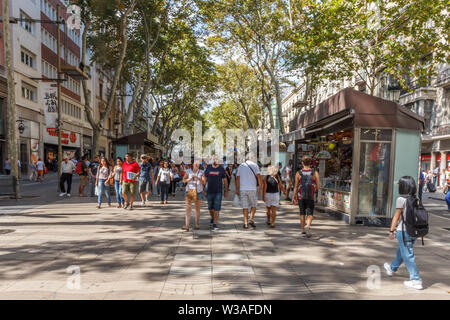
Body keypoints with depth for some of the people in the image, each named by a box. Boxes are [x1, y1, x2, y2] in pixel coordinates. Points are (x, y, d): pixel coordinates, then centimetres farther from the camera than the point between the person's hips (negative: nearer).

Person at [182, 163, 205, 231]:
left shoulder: (201, 172, 1)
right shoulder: (188, 171, 1)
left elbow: (204, 182, -8)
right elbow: (184, 180, -1)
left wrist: (198, 178, -25)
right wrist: (190, 179, -19)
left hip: (198, 192, 1)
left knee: (197, 209, 8)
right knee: (188, 208, -8)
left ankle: (197, 225, 20)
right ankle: (187, 226, -12)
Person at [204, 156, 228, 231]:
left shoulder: (221, 169, -3)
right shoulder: (208, 168, 1)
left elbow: (225, 180, 2)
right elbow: (205, 179, 8)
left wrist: (226, 191, 0)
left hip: (218, 192, -2)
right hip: (209, 191, 2)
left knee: (216, 208, -7)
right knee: (210, 207, 14)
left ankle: (215, 224, -4)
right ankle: (212, 218, 42)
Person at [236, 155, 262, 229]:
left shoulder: (241, 166, 12)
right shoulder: (254, 165, 2)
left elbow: (237, 178, 8)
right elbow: (259, 177, -7)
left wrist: (237, 189, 12)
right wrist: (261, 188, -4)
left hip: (242, 189, 2)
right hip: (252, 188, -2)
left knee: (245, 206, 6)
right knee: (253, 204, 13)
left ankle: (246, 223, 4)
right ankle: (251, 219, -3)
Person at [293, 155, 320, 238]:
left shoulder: (298, 173, -5)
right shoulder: (315, 173, -5)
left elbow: (296, 186, -4)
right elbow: (318, 185, -5)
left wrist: (294, 197, 4)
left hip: (301, 197, 1)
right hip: (310, 197, -1)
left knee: (302, 214, 12)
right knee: (310, 214, 5)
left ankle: (303, 231, 16)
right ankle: (307, 226, -21)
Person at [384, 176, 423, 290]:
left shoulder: (401, 199, -16)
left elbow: (397, 217, -13)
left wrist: (391, 230, -6)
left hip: (403, 231, -8)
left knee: (408, 256, 2)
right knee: (401, 251, 24)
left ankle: (416, 281, 6)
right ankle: (392, 268, 45)